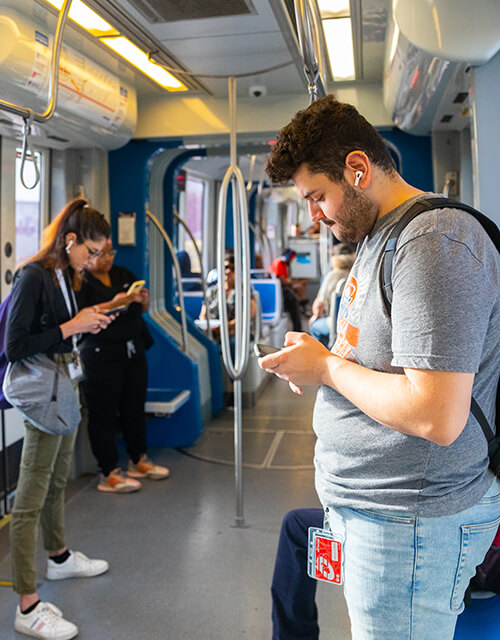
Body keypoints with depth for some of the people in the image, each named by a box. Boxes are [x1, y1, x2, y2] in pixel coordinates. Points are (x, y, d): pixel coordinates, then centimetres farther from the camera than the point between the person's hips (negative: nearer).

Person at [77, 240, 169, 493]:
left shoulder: (123, 274, 13)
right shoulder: (80, 281, -7)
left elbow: (143, 309, 18)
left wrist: (143, 299, -5)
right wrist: (114, 304, -26)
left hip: (133, 351, 7)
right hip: (100, 356, -7)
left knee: (134, 408, 14)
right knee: (103, 413, 0)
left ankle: (139, 460, 28)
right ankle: (109, 473, 9)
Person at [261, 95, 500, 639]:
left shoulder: (435, 241, -21)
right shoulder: (378, 238, 12)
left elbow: (436, 418, -28)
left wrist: (327, 366, -15)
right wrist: (317, 361, 2)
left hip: (411, 523, -9)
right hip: (365, 505, 9)